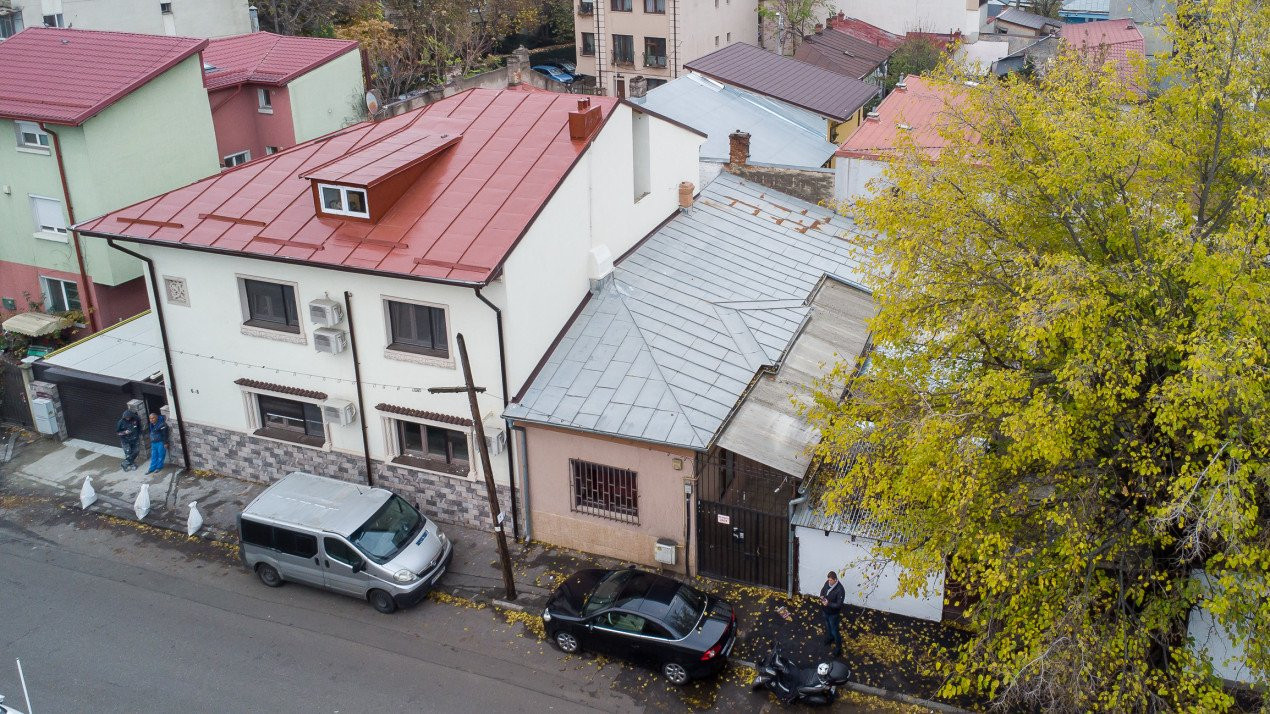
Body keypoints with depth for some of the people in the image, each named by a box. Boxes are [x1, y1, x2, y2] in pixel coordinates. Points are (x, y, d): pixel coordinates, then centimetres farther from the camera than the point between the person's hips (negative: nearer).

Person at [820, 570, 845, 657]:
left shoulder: (840, 590, -34)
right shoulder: (827, 583, -13)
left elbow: (839, 605, -28)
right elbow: (823, 590, 7)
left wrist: (828, 603, -36)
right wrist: (822, 596, -13)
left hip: (833, 613, -7)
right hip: (826, 610, 7)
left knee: (834, 631, 8)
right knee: (827, 626, 30)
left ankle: (838, 648, 27)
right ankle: (829, 637, 57)